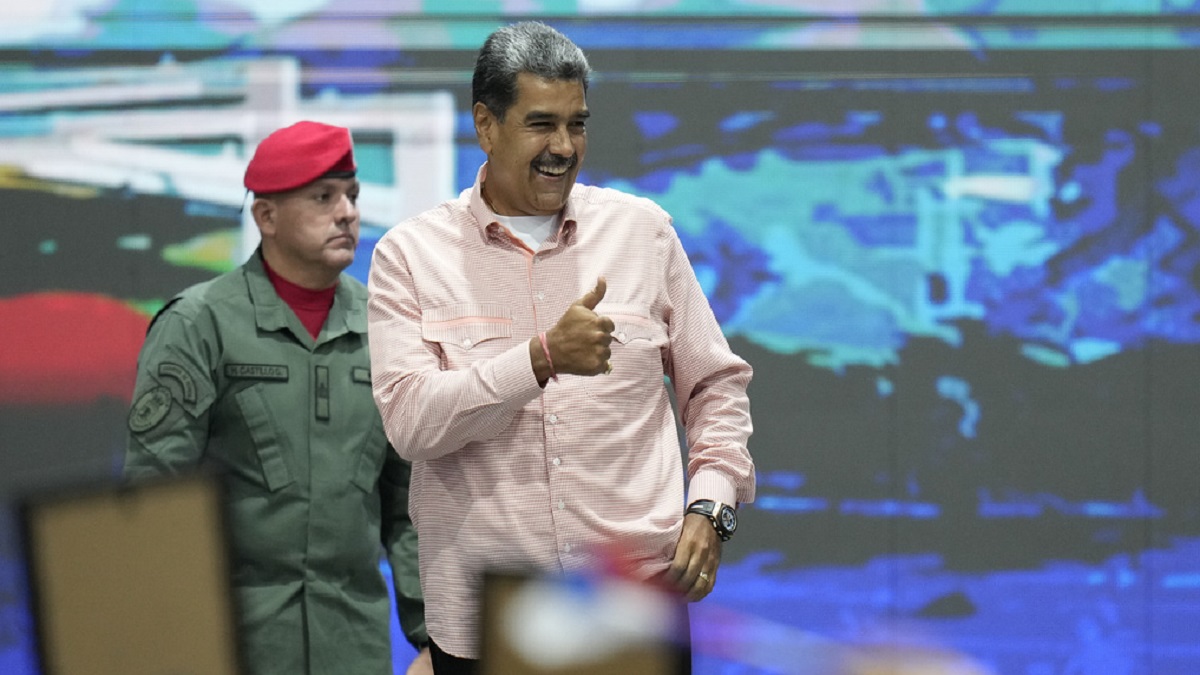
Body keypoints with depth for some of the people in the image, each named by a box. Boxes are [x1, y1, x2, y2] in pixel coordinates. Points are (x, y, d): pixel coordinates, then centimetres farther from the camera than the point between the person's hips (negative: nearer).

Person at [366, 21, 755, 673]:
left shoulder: (642, 230, 8)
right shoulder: (410, 255, 1)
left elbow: (716, 386, 14)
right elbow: (410, 421, -11)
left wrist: (710, 506, -2)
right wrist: (542, 359, -21)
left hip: (641, 596, 1)